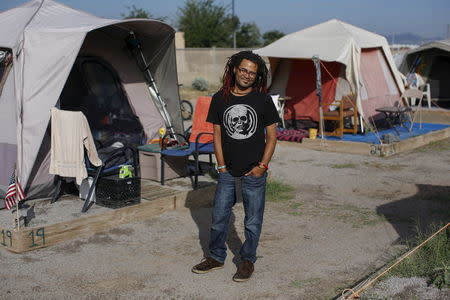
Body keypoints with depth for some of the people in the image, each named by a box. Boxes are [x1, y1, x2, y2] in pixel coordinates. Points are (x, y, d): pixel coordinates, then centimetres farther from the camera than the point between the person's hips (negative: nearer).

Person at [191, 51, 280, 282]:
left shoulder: (263, 100, -2)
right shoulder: (219, 99, 2)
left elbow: (271, 136, 1)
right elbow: (217, 135, 6)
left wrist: (262, 166, -7)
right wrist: (222, 166, 1)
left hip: (254, 173, -2)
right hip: (228, 173, 2)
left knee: (253, 221, 8)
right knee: (219, 217, 10)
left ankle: (247, 260, 25)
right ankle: (216, 257, 29)